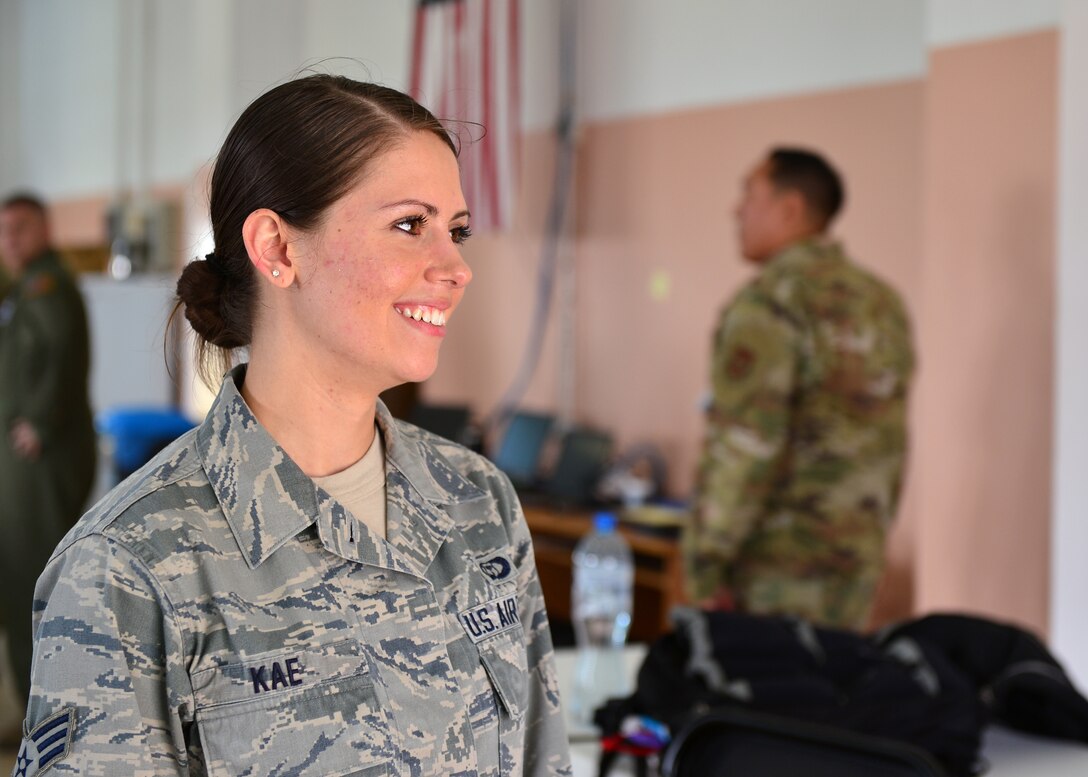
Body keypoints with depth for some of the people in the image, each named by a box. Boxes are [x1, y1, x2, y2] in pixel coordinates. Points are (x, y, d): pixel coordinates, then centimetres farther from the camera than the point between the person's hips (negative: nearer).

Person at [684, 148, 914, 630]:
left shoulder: (769, 301, -13)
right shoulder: (883, 303, 13)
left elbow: (744, 443, -20)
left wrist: (705, 568, -16)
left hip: (773, 571, -8)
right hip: (856, 566, 8)